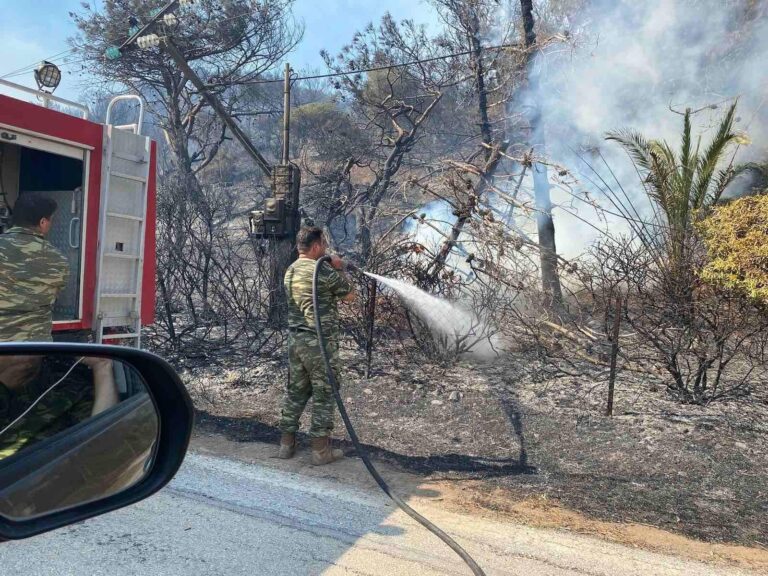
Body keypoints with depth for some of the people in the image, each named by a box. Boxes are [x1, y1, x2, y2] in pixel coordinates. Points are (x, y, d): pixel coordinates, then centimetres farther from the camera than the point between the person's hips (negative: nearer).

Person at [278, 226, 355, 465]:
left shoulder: (291, 271, 8)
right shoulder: (325, 271, -15)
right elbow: (349, 296, 0)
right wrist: (340, 269, 8)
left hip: (295, 339, 7)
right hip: (320, 342, -7)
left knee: (295, 391, 16)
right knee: (324, 394, 4)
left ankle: (287, 443, 24)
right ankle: (321, 450, 11)